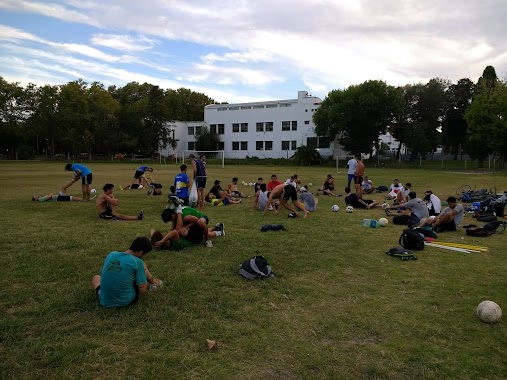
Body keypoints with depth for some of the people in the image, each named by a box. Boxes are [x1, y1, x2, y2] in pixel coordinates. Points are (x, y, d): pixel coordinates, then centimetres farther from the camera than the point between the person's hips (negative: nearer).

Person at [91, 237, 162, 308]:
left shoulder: (111, 254, -4)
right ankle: (154, 282, 33)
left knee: (95, 277, 34)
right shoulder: (137, 262, -18)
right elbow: (143, 291, -13)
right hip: (127, 301, -4)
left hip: (105, 302, 4)